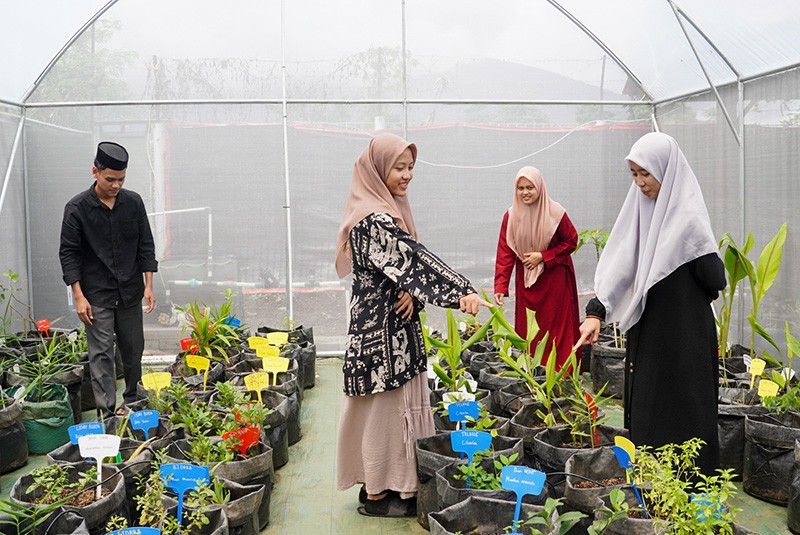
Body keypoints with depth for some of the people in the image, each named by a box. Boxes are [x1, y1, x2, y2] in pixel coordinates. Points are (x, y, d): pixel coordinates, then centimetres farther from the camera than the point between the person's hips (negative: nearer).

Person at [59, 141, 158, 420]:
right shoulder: (77, 208, -8)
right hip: (97, 295, -3)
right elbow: (68, 253, -5)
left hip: (130, 292, 3)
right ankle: (107, 413, -1)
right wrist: (79, 296, -11)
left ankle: (133, 402, 31)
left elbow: (145, 245, 5)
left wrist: (148, 285, -1)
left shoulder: (133, 202, 1)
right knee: (101, 354, -4)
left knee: (133, 350, 13)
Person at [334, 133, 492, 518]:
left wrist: (411, 291, -11)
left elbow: (404, 262, 10)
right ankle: (377, 495, 14)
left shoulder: (387, 211, 12)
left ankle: (379, 482, 28)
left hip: (393, 323, 10)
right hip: (382, 327, -10)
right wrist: (463, 291, -33)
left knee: (392, 404, 16)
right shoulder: (374, 219, -19)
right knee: (385, 406, 0)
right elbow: (414, 257, -28)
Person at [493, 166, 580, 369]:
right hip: (526, 280, 3)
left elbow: (571, 242, -2)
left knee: (557, 326, 0)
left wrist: (542, 256, -13)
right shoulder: (511, 216, -5)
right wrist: (500, 287, -16)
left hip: (555, 279, -2)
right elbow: (505, 253, -8)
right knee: (527, 329, 6)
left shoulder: (555, 213, -11)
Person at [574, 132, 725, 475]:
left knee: (678, 416, 1)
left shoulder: (687, 218, -16)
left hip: (683, 335, -7)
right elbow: (621, 264, -1)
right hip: (647, 330, 7)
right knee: (645, 412, 14)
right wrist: (597, 311, -10)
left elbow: (715, 281, -14)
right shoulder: (642, 209, 5)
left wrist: (686, 299, 5)